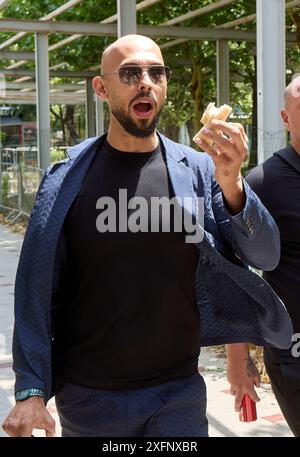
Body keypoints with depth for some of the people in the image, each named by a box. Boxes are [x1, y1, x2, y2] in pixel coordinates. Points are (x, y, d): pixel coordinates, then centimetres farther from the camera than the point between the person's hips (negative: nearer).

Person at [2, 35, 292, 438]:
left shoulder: (198, 171, -4)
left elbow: (264, 256, -11)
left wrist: (231, 183, -28)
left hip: (178, 393, 0)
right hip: (87, 398, 1)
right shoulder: (66, 180, -5)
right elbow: (38, 289, -4)